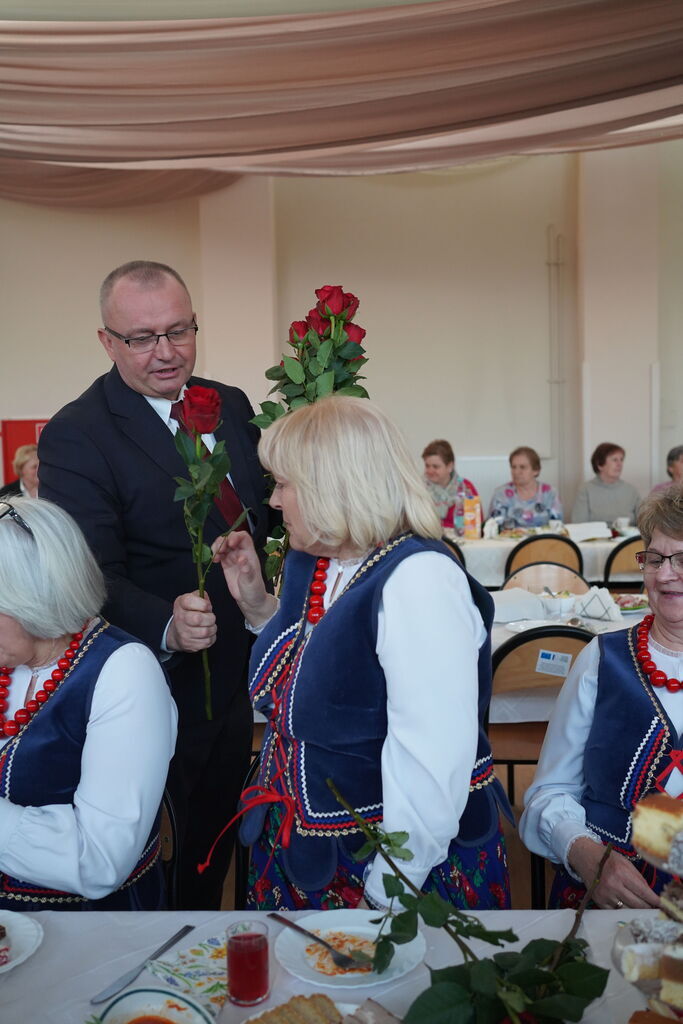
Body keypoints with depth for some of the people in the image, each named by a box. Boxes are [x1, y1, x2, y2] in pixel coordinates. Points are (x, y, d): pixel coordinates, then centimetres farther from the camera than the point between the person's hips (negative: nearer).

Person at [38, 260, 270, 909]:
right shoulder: (76, 436, -17)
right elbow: (95, 578, -24)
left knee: (215, 850, 26)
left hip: (235, 680, 6)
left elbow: (266, 515, 11)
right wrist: (168, 627, -42)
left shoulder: (230, 405, 3)